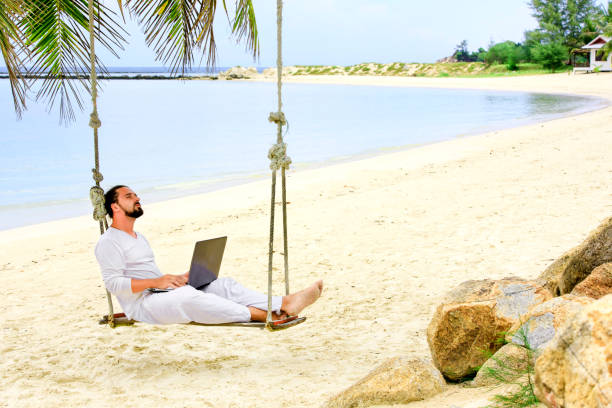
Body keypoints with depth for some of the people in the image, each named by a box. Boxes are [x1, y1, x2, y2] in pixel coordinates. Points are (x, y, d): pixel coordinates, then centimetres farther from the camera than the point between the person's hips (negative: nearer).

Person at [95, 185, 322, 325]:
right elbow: (113, 283, -16)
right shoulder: (109, 243, -5)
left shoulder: (139, 238, 26)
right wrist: (156, 282, -21)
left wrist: (176, 278, 10)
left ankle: (285, 303, -24)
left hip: (163, 293, 9)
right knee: (189, 297, -36)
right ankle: (258, 314, -39)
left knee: (222, 285, -9)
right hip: (141, 304, -9)